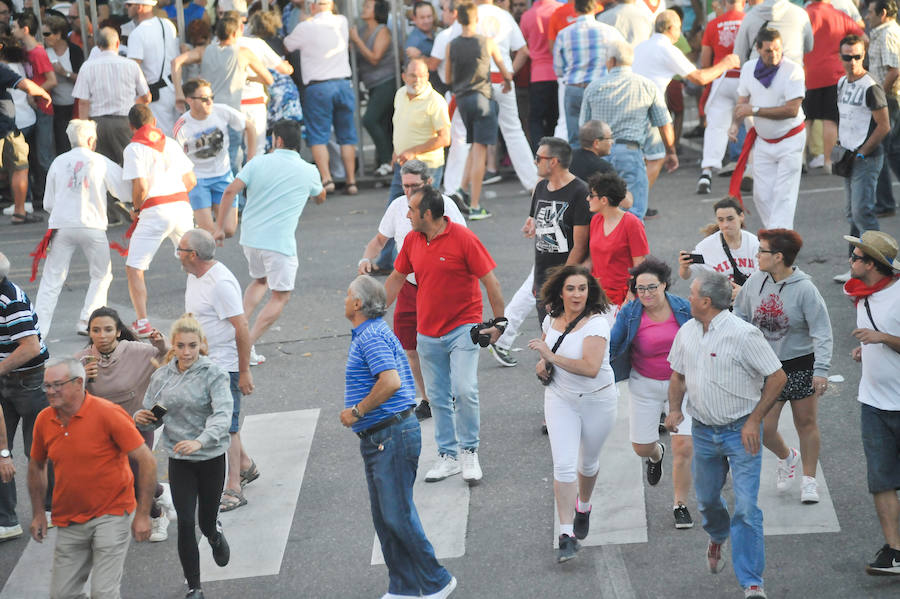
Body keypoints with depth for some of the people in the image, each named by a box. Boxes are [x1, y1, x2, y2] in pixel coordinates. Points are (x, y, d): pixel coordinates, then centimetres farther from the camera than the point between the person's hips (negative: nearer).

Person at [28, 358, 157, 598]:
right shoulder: (44, 420, 0)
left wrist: (143, 515, -15)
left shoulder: (107, 414, -15)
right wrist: (38, 513, 13)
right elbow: (36, 465, 18)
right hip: (69, 521, 5)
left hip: (112, 515, -5)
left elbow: (147, 461, -13)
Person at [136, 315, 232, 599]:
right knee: (185, 523, -6)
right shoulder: (162, 376, 0)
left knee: (206, 523, 12)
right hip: (179, 459, 2)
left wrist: (199, 441, -42)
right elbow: (152, 416, 9)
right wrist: (140, 418, -17)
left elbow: (222, 415, -25)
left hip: (211, 457, -2)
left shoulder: (213, 375, -13)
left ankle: (215, 533, 52)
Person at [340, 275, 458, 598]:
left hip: (392, 435, -11)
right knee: (384, 516, 12)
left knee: (397, 514, -7)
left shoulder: (372, 337, -17)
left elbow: (390, 381, -29)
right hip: (376, 438, 11)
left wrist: (357, 411, -19)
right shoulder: (368, 334, 17)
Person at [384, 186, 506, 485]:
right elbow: (396, 278, 18)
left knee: (464, 390, -15)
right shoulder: (412, 240, 5)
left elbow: (490, 280, -9)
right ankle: (447, 456, 18)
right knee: (438, 397, 8)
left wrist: (499, 321, -10)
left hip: (462, 328, -5)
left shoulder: (463, 238, -12)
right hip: (427, 333, 5)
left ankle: (469, 453, 1)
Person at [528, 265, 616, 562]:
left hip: (597, 400, -3)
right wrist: (542, 364, 1)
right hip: (560, 399, 3)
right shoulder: (551, 318, -2)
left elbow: (591, 367, -34)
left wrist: (552, 356, -34)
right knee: (564, 465, -11)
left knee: (588, 462, 18)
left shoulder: (596, 324, -21)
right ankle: (567, 535, -10)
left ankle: (583, 506, 49)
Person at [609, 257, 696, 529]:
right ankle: (656, 453, 49)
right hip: (645, 385, 1)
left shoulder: (683, 308, -10)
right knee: (641, 447, 8)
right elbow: (611, 346, -6)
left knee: (684, 446, -9)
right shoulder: (629, 313, -11)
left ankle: (680, 505, 9)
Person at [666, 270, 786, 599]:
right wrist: (675, 409, 3)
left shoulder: (743, 334, -17)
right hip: (703, 432, 6)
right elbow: (678, 374, 20)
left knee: (746, 507, -11)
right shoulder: (687, 332, 4)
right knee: (706, 499, 20)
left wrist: (754, 421, -15)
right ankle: (718, 538, 54)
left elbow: (777, 377, -13)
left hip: (741, 432, -6)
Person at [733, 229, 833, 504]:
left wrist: (821, 370, -22)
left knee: (806, 423, 7)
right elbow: (741, 314, 13)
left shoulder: (804, 289, -16)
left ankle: (809, 480, 23)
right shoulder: (755, 281, -3)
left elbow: (821, 332, -15)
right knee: (763, 429, 0)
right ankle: (787, 457, 33)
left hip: (801, 365, -3)